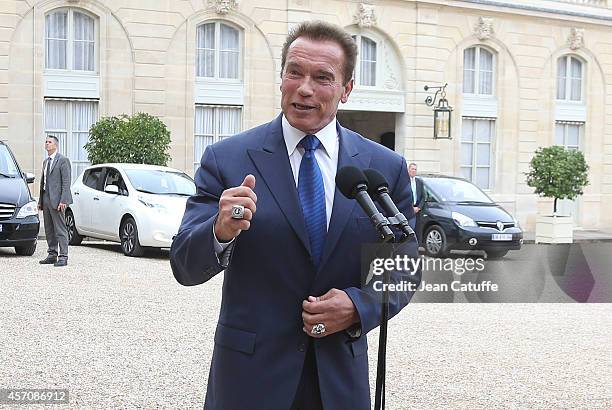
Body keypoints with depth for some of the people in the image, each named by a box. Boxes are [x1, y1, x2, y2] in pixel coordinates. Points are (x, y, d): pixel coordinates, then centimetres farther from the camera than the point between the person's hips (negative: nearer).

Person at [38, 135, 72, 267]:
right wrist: (40, 200, 15)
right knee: (49, 230, 11)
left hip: (57, 200, -8)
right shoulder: (46, 161, 19)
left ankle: (63, 256, -6)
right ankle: (52, 255, 17)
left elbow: (66, 181, -12)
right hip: (46, 199, 8)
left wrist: (63, 201, -19)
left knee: (60, 229, -7)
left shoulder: (63, 160, -7)